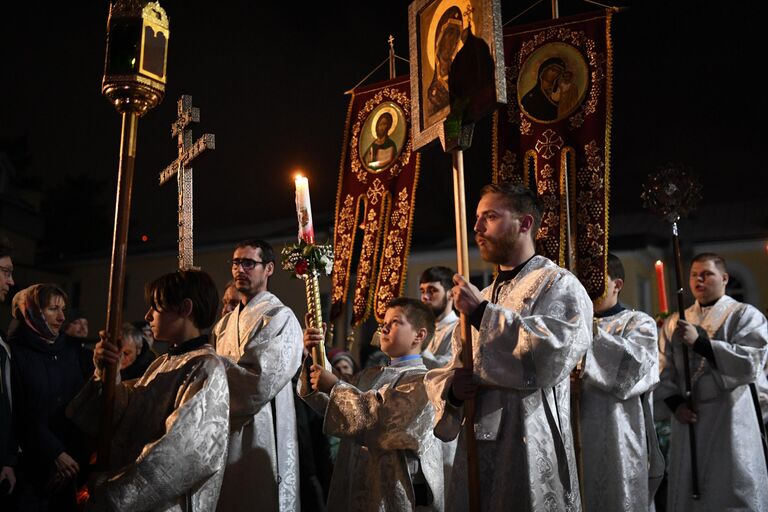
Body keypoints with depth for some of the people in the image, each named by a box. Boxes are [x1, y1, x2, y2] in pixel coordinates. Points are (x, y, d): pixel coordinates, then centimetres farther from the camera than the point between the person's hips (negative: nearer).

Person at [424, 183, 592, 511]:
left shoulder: (559, 284, -3)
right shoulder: (480, 300, 17)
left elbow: (553, 355, -22)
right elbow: (445, 374, 16)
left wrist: (483, 313, -15)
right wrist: (452, 388, -7)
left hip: (529, 453, -6)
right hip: (474, 451, 6)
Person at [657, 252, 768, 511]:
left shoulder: (745, 315, -1)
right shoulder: (674, 322, 13)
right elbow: (664, 370, 7)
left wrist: (700, 341, -20)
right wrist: (675, 403, -9)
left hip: (729, 417, -4)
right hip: (688, 417, 4)